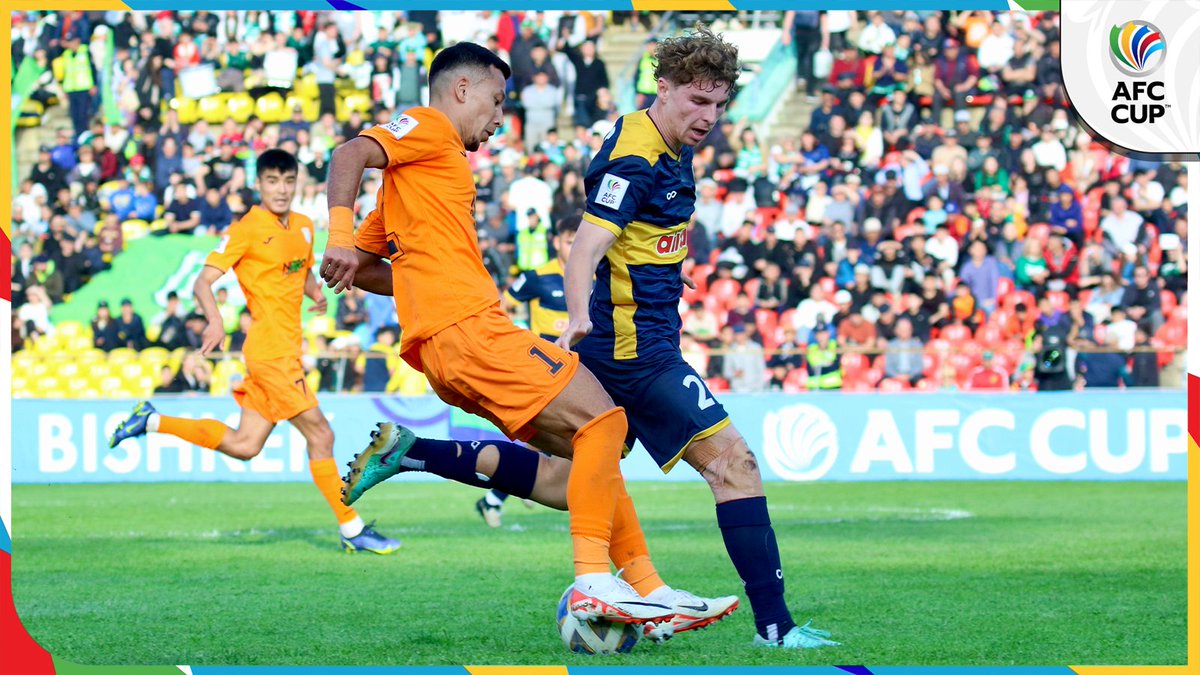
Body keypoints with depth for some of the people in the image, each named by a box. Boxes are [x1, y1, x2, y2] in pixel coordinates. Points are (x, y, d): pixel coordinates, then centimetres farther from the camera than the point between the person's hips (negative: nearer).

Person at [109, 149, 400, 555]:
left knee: (244, 445, 11)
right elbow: (203, 282, -11)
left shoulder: (304, 227, 13)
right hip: (271, 349, -8)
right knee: (320, 434, -9)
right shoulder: (246, 230, -9)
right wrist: (214, 320, -30)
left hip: (287, 349, 8)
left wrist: (317, 293, 5)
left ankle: (151, 421, 20)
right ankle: (352, 530, -2)